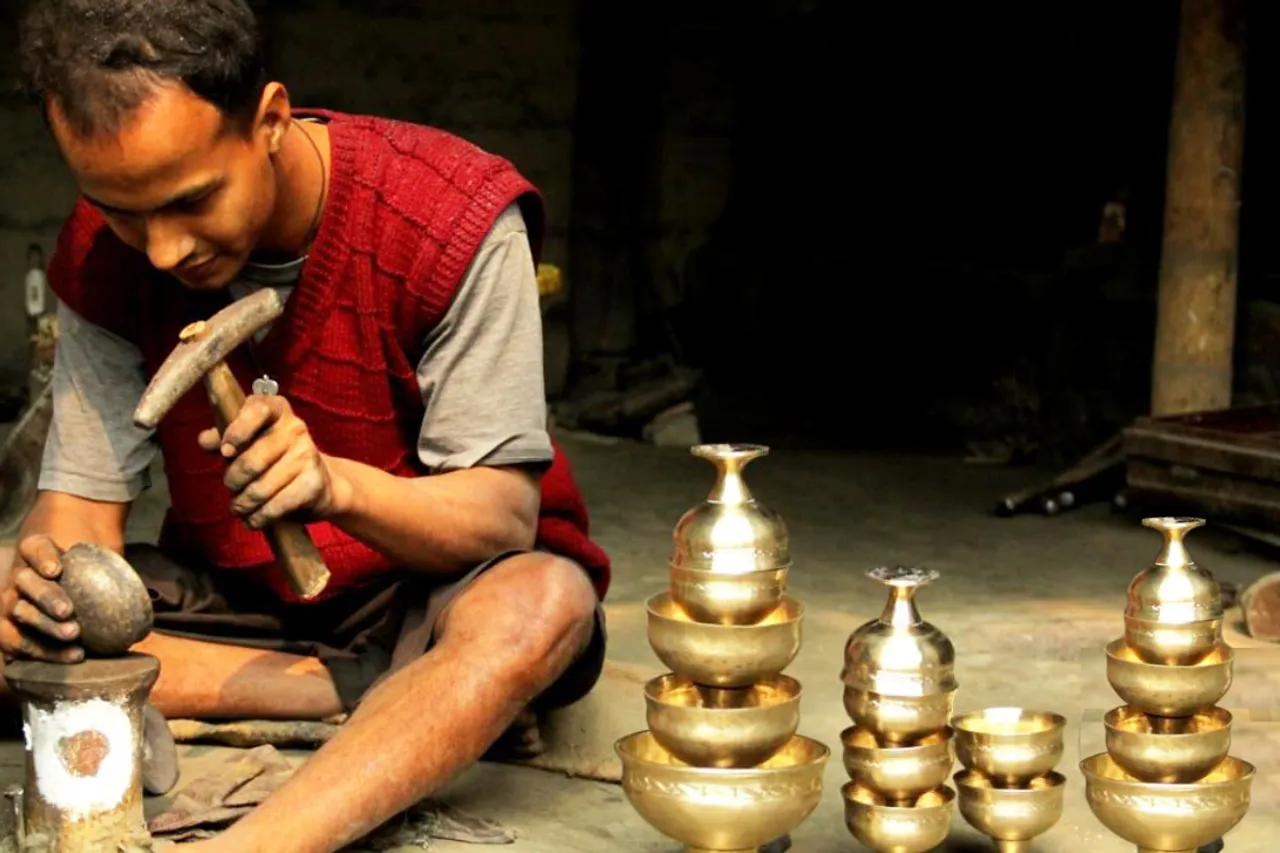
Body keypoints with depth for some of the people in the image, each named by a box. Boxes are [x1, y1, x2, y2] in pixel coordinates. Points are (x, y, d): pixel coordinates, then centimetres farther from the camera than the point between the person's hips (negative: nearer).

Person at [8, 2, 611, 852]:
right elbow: (82, 496, -6)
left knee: (542, 605, -38)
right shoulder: (104, 254, -8)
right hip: (232, 601, 5)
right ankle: (429, 707, -19)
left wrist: (334, 484, -40)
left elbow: (503, 516, -20)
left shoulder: (454, 220, -21)